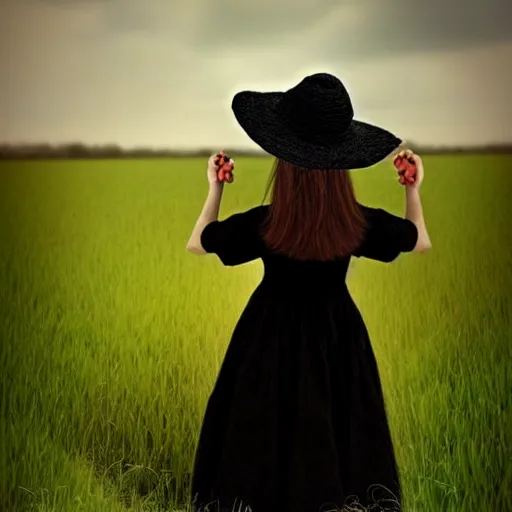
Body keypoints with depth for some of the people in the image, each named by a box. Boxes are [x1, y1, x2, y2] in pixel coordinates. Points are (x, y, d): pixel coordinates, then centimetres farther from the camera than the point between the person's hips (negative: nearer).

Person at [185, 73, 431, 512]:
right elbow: (421, 242, 1)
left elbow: (196, 244, -5)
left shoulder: (261, 225, -25)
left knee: (265, 435, 16)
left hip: (272, 337, -1)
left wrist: (215, 189, 3)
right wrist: (414, 190, 10)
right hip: (337, 335, 2)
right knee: (340, 434, 20)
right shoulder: (361, 224, -20)